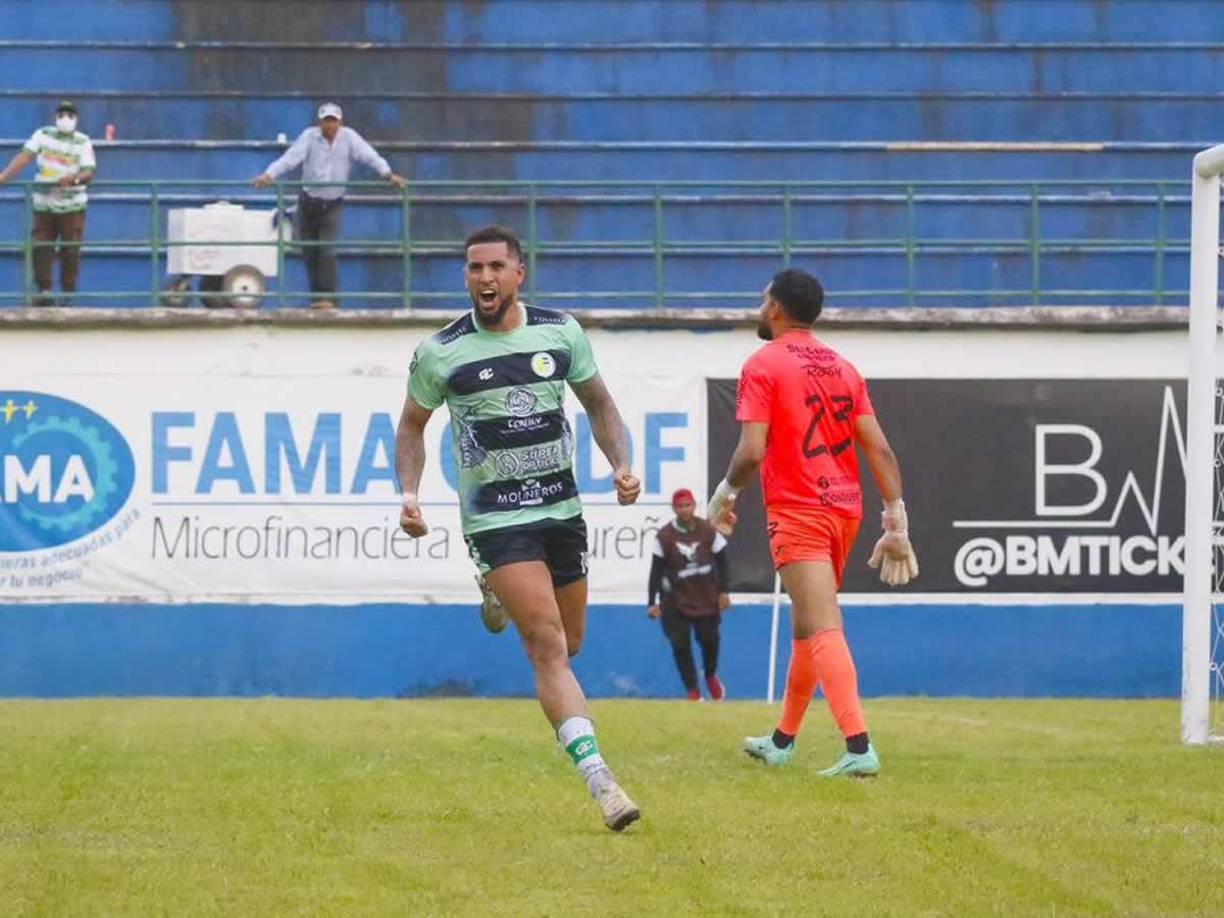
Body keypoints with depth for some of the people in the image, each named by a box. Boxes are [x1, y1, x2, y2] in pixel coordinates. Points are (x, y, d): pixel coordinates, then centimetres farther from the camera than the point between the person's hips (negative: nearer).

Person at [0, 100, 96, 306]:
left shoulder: (83, 142, 0)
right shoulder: (43, 135, 3)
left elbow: (89, 172, -10)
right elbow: (25, 156, -9)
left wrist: (74, 178, -32)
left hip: (72, 206, -1)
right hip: (44, 204, 1)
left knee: (70, 252, 0)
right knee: (40, 250, -3)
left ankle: (68, 295, 10)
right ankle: (44, 291, 4)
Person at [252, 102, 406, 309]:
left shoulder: (349, 137, -6)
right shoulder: (309, 137, -6)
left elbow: (369, 156, -16)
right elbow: (290, 158, -16)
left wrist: (388, 174, -33)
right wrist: (269, 175, -31)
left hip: (333, 205, -2)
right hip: (308, 203, 2)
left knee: (328, 252, -13)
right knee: (311, 252, 6)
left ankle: (327, 298, -10)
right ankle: (317, 297, 18)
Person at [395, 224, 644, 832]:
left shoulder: (561, 332, 1)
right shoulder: (440, 353, -6)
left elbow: (598, 403, 13)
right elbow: (412, 426, 8)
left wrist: (621, 465, -2)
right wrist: (409, 492, -7)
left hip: (562, 510, 4)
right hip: (495, 521, -4)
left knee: (567, 644, 15)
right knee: (549, 647, -17)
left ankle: (502, 602, 49)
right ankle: (600, 782, -23)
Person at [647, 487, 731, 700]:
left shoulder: (708, 530, -4)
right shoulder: (665, 536, -9)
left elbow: (722, 560, 4)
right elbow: (656, 570, -8)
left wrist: (723, 591, 0)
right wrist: (652, 603, -13)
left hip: (707, 595, 1)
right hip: (676, 598, -1)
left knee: (710, 639, 3)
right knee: (680, 644, -7)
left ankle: (711, 676, 34)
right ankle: (693, 690, 3)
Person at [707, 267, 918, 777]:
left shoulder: (763, 366, -7)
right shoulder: (843, 368, 12)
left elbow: (752, 451, -16)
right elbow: (880, 450, 6)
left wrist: (725, 493, 3)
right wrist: (897, 522, 7)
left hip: (797, 513, -7)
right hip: (845, 507, 7)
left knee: (823, 628, -15)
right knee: (805, 624, 21)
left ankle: (859, 748, -28)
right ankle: (782, 740, 34)